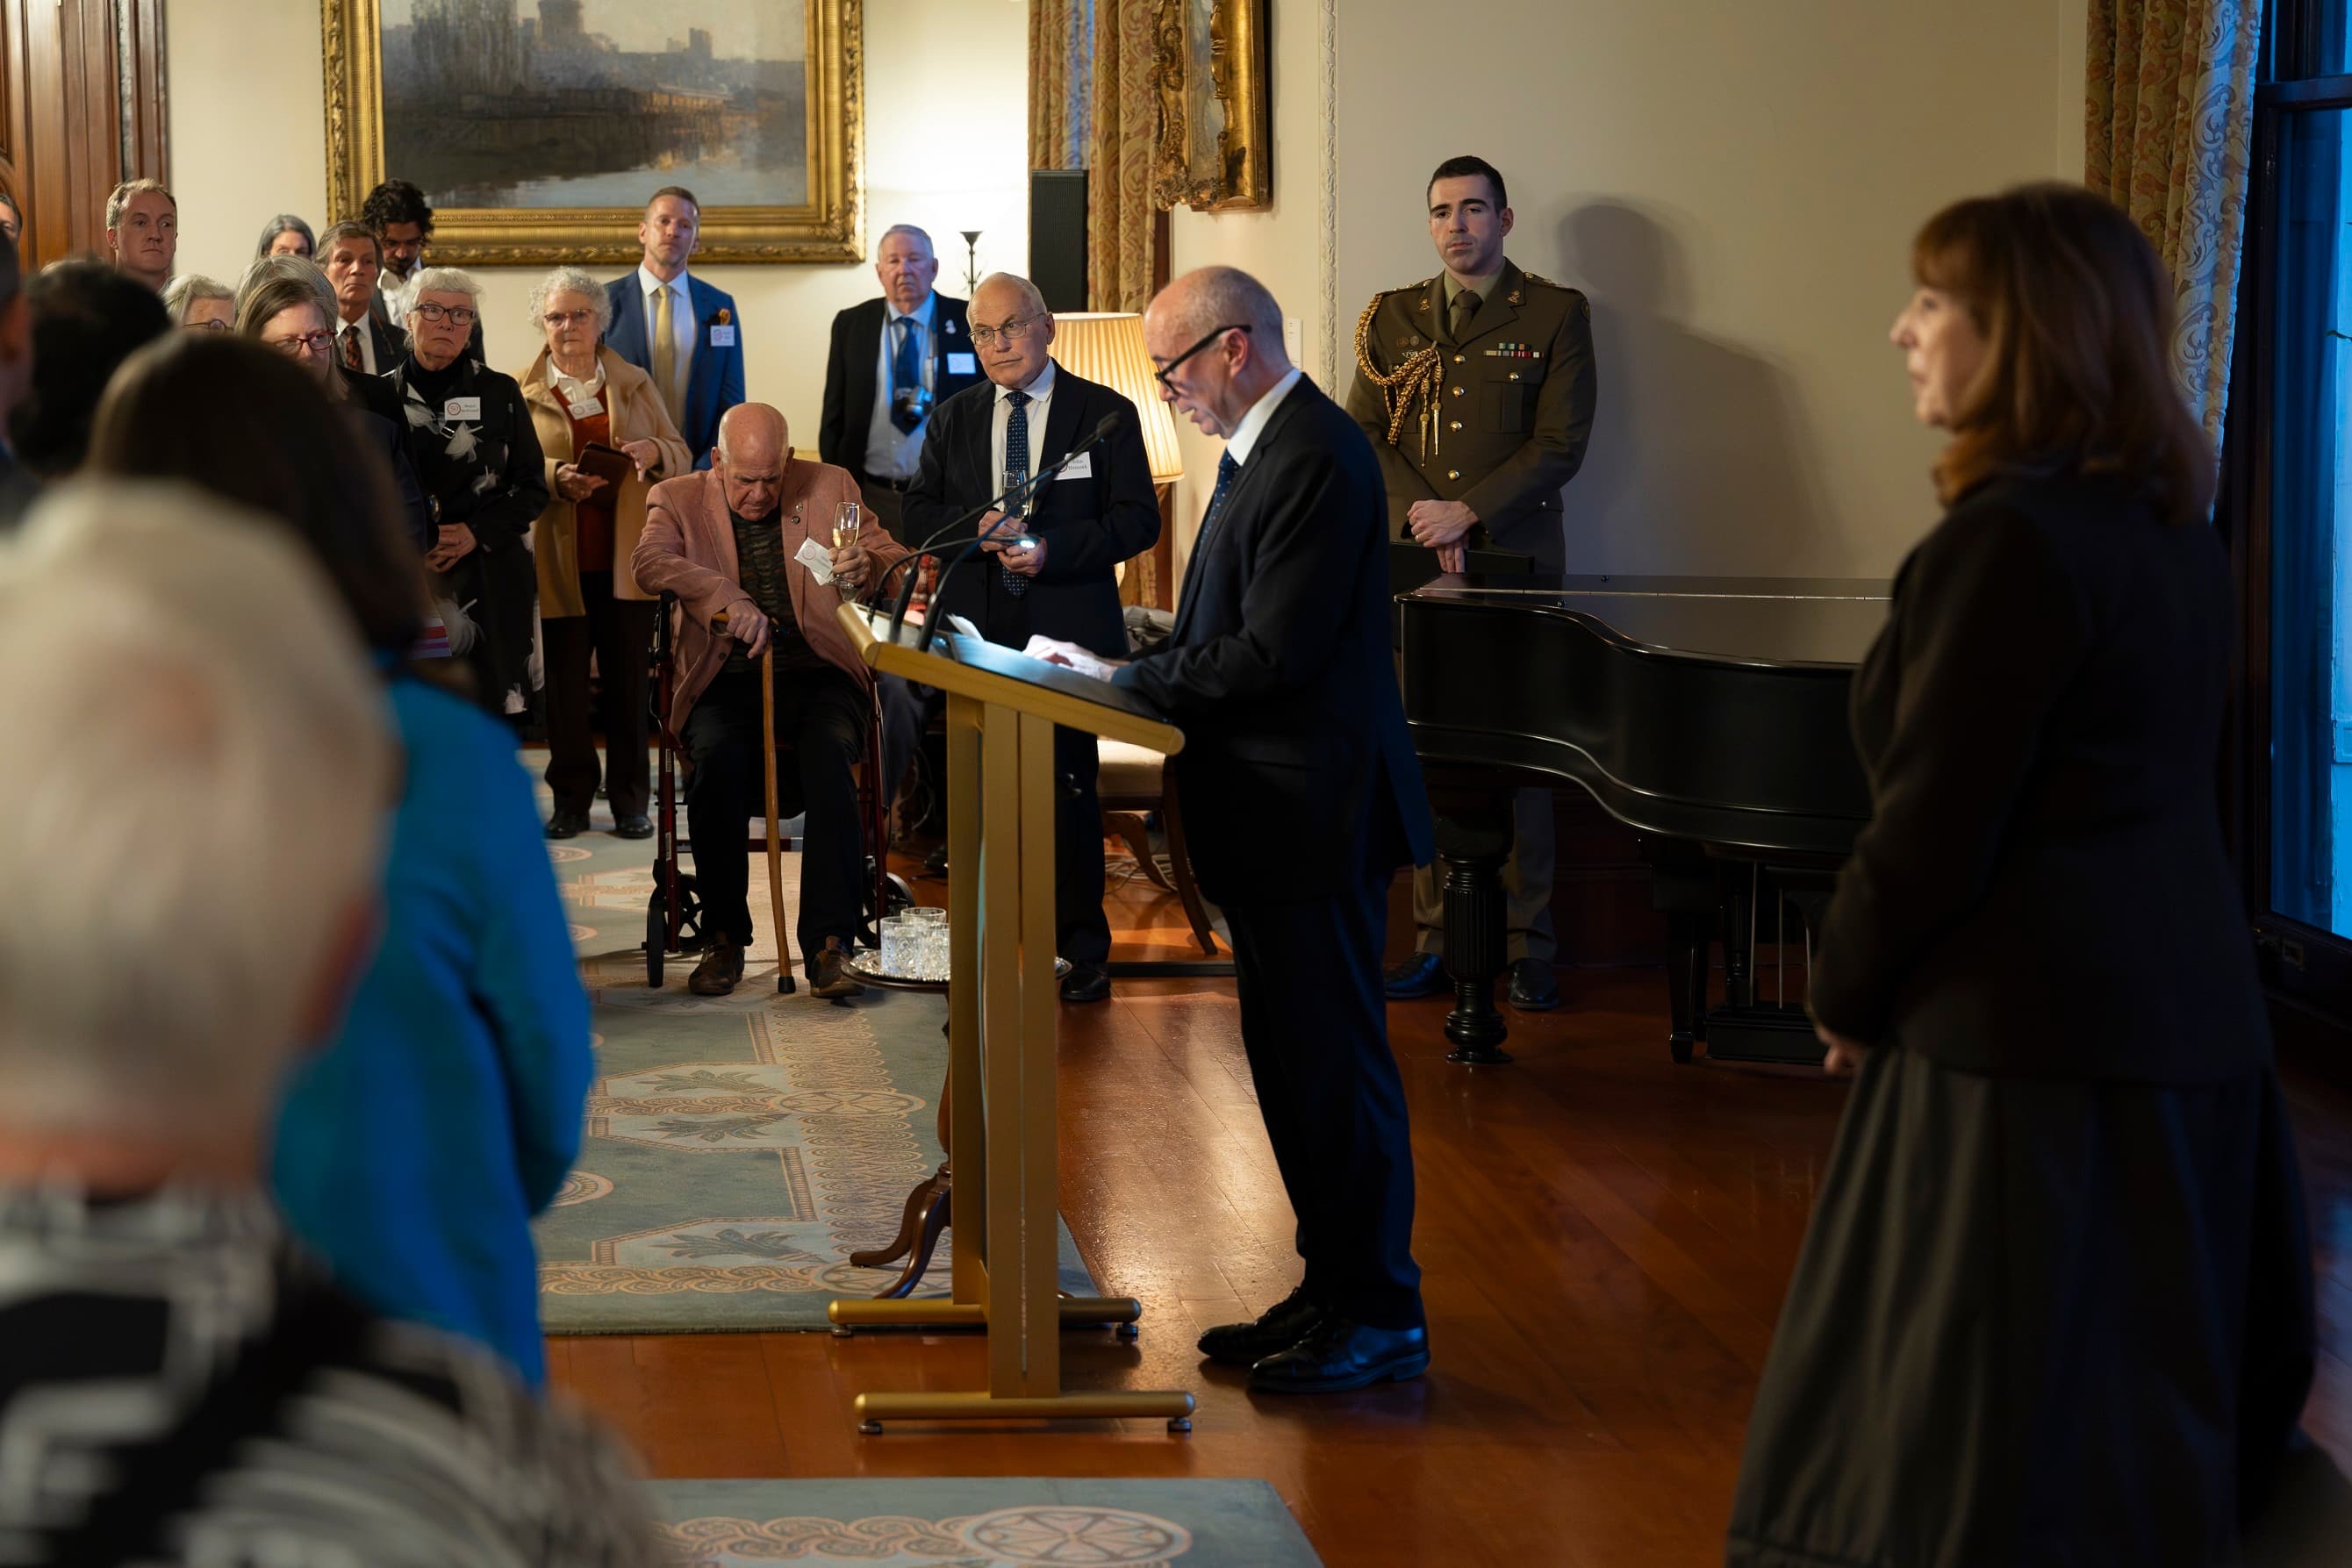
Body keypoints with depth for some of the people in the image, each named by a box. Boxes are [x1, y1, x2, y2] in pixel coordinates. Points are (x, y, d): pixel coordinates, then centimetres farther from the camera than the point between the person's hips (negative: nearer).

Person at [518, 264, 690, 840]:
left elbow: (682, 457, 11)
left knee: (628, 680, 1)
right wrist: (556, 477, -21)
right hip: (559, 562, -1)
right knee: (564, 683, 0)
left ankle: (629, 800, 10)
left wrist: (654, 452, -12)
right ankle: (570, 799, 10)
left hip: (626, 559, 2)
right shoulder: (520, 392, 5)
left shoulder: (634, 384, 13)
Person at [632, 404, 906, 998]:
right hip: (726, 680, 0)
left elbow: (895, 561, 11)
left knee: (829, 753, -32)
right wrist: (726, 597, -28)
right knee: (718, 759, -32)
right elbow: (648, 560, -12)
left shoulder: (828, 487, 12)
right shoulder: (678, 499, 8)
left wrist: (867, 564, -15)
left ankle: (828, 944, -31)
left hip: (816, 675, 0)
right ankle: (725, 938, -17)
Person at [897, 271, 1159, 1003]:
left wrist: (1052, 550, -16)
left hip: (1067, 629, -3)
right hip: (973, 629, 3)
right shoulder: (952, 419, 13)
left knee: (1066, 787, -2)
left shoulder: (1106, 414, 1)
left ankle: (1080, 946, 9)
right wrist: (978, 529, -10)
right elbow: (920, 514, 11)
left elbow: (1137, 520, -4)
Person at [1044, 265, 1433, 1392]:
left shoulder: (1316, 460, -19)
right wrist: (1130, 671, 2)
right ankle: (1334, 1288, 25)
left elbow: (1272, 655, -23)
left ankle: (1380, 1314, 5)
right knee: (1291, 1060, 15)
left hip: (1314, 817, -11)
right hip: (1274, 813, 11)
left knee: (1333, 1060, -3)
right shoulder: (1262, 449, 14)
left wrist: (1133, 682, -13)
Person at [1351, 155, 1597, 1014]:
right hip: (1414, 558, 3)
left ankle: (1529, 946, 4)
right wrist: (1416, 512, -9)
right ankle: (1436, 939, 6)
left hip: (1516, 557, -3)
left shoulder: (1555, 314, 4)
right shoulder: (1391, 318, 14)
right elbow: (1363, 434, 8)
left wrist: (1468, 512, -12)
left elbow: (1560, 445, -3)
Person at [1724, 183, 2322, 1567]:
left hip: (2030, 1043, -9)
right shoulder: (2174, 531, 10)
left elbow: (1935, 827, -19)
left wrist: (1849, 998, -1)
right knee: (2152, 1439, 16)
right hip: (2193, 1024, 9)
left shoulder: (2013, 540, -18)